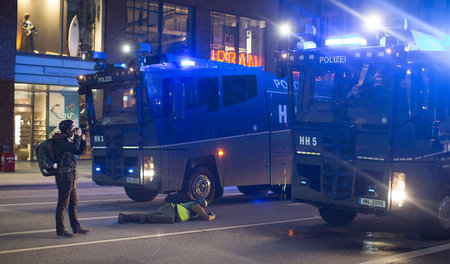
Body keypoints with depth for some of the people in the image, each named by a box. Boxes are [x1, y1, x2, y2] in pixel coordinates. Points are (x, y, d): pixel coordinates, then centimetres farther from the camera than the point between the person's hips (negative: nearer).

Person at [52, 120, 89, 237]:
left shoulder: (67, 140, 17)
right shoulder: (59, 141, -13)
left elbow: (79, 151, 22)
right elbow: (74, 147, -27)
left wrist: (83, 140, 9)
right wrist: (77, 136, -12)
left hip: (71, 175, 10)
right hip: (64, 175, -10)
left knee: (74, 202, 13)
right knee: (63, 203, -5)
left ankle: (76, 227, 21)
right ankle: (60, 230, 2)